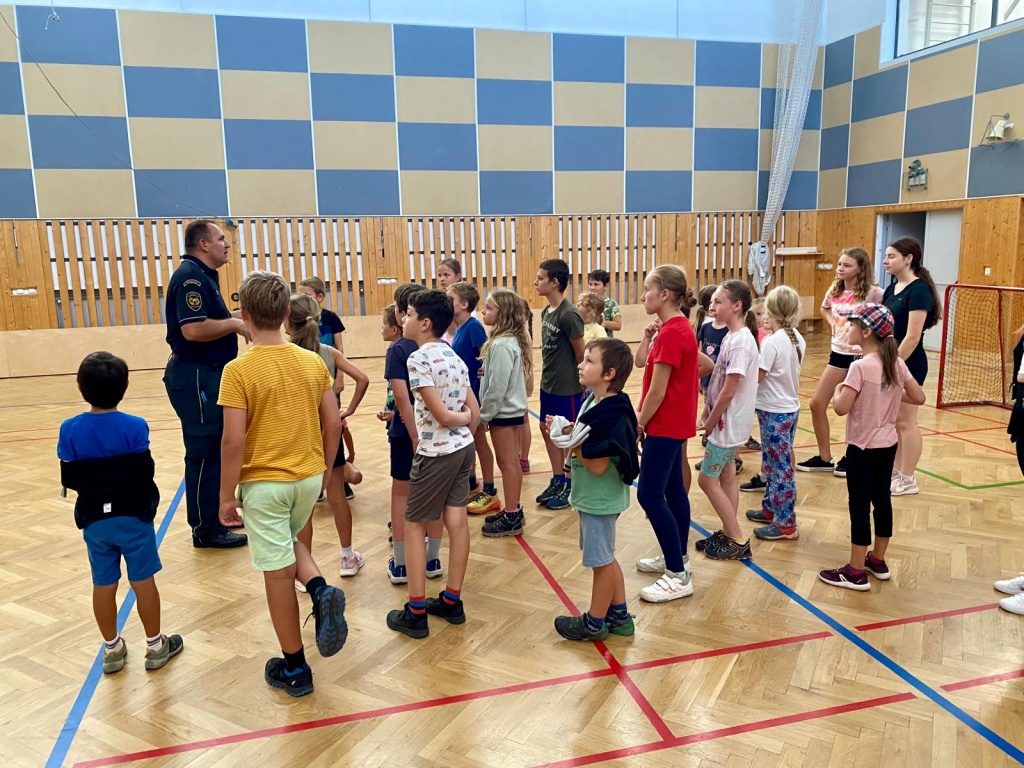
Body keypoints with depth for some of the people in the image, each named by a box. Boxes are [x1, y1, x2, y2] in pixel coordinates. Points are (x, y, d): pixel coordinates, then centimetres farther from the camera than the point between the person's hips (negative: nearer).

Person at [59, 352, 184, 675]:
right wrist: (147, 502, 3)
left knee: (103, 585, 14)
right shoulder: (135, 427, -15)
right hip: (133, 516, -3)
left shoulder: (69, 429, -6)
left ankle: (112, 649, 27)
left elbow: (69, 479, -6)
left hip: (94, 519, 3)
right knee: (143, 582, 8)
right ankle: (155, 645, 20)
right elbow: (144, 473, -17)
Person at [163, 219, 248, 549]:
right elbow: (193, 329, -28)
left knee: (215, 448, 18)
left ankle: (216, 514, 31)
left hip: (208, 375, 11)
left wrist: (234, 317, 6)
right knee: (204, 452, -2)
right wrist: (233, 324, -16)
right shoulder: (190, 276, -17)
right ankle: (206, 529, 8)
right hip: (196, 376, -11)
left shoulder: (203, 275, 16)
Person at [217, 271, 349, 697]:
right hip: (309, 477, 5)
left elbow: (233, 441, -16)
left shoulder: (238, 370, -14)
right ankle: (321, 590, 4)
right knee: (288, 541, 31)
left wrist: (226, 496, -6)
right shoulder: (314, 362, -2)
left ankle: (294, 669, 20)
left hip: (263, 483, -4)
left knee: (277, 573, 8)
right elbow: (333, 424, 2)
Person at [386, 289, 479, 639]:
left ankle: (415, 613, 10)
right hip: (463, 448, 8)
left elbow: (442, 415, -20)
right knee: (457, 522, 11)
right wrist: (466, 432, 13)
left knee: (414, 526, 5)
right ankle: (452, 601, 21)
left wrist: (460, 418, -1)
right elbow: (474, 412, 7)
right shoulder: (455, 357, 8)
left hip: (437, 453, -7)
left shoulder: (418, 359, -16)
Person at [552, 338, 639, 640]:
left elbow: (597, 465, -26)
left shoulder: (611, 414, -26)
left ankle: (594, 623, 26)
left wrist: (568, 441, -20)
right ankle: (619, 615, 37)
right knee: (605, 559, 22)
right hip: (593, 497, 10)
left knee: (601, 561, 8)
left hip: (600, 499, -10)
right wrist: (566, 431, -4)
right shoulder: (594, 401, 3)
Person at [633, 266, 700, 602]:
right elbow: (642, 361, 11)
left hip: (665, 425, -10)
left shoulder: (670, 333, -21)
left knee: (649, 495, -7)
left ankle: (679, 576, 0)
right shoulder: (678, 327, 10)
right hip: (675, 422, 10)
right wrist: (648, 336, -2)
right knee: (672, 490, 16)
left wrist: (639, 423, -9)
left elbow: (657, 391, -20)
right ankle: (676, 558, 28)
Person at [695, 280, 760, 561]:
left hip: (728, 423, -9)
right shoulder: (731, 337, 7)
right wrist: (706, 415, 9)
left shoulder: (740, 341, -22)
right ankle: (728, 534, 26)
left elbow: (728, 391, -22)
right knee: (726, 478, 15)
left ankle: (738, 541, 9)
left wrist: (710, 422, -12)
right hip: (725, 422, 9)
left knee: (707, 479, -1)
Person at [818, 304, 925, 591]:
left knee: (859, 505, 0)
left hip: (864, 447, -8)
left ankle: (856, 573, 8)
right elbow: (918, 397, 6)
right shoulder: (896, 362, 2)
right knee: (882, 500, 17)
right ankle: (878, 561, 31)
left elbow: (841, 407, -25)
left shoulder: (860, 367, -20)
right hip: (888, 444, 8)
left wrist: (838, 389, -6)